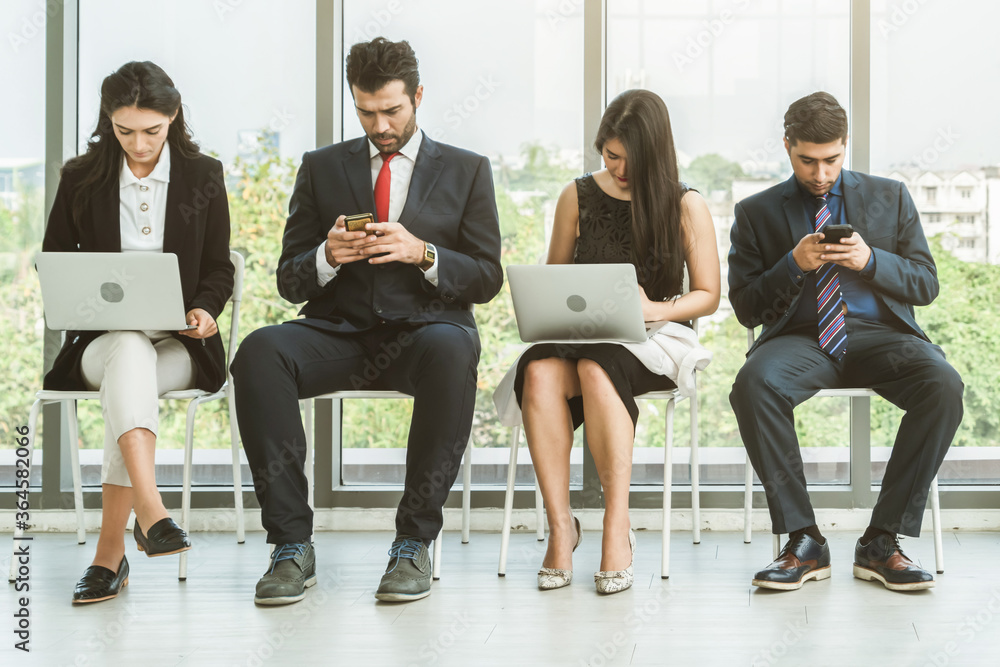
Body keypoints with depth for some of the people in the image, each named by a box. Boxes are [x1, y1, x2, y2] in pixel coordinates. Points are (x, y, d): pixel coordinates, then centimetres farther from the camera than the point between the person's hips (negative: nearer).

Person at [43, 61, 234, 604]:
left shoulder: (203, 177, 9)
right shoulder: (80, 178, 8)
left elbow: (218, 269, 11)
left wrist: (204, 309, -10)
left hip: (180, 344, 0)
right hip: (99, 341, 0)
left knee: (126, 377, -35)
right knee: (131, 352, -38)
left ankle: (109, 552, -35)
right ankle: (150, 512, -54)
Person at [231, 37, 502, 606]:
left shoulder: (466, 171, 13)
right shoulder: (322, 168, 16)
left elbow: (487, 279, 6)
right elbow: (289, 281, 13)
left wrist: (422, 254, -12)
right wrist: (328, 256, -11)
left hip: (427, 329, -1)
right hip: (339, 334, 2)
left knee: (451, 353, -39)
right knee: (260, 351, -31)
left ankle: (415, 542, -27)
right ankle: (292, 544, -25)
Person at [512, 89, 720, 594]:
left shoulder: (687, 207, 5)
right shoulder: (577, 197, 12)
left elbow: (708, 296, 5)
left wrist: (656, 309, -14)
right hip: (580, 336, 3)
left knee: (595, 368, -39)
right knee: (538, 371, -34)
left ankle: (617, 529, -34)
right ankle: (560, 526, -29)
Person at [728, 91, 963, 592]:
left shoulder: (889, 198, 15)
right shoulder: (756, 213, 11)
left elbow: (925, 286, 10)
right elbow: (746, 309, 6)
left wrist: (869, 261, -9)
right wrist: (793, 266, -11)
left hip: (878, 333, 1)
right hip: (800, 339, -1)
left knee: (943, 385, -32)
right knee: (754, 382, -35)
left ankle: (882, 541, -22)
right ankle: (804, 541, -24)